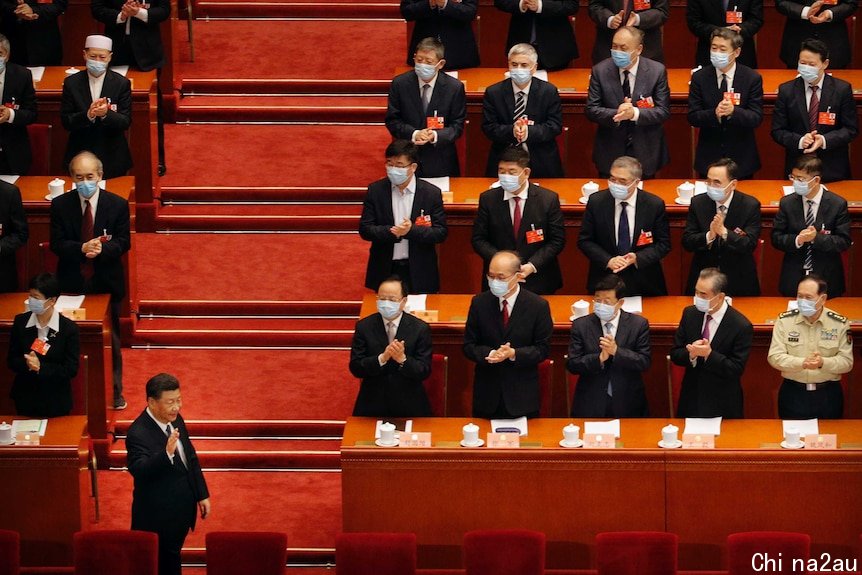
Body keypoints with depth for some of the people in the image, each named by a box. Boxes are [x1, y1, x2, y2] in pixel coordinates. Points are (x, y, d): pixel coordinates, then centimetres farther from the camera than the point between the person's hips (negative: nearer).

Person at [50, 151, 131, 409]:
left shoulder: (118, 205, -4)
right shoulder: (60, 205, -3)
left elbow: (123, 242, -5)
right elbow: (57, 244, -6)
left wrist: (101, 249, -25)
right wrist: (82, 249, -25)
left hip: (107, 281, 0)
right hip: (72, 282, 0)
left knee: (111, 339, 10)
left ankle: (114, 392, 21)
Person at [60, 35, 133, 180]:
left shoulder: (122, 84, -3)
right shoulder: (72, 83, 0)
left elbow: (126, 122, -7)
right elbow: (66, 122, -5)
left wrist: (106, 114, -27)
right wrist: (88, 115, -24)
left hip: (112, 158, 0)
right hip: (80, 156, 0)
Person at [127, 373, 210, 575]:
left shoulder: (175, 420, 2)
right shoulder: (138, 433, -25)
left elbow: (191, 458, 14)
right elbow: (139, 470, -39)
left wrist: (202, 495, 14)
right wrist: (167, 453, -53)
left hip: (182, 510, 8)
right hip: (157, 516, -8)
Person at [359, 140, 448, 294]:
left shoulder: (431, 193, -5)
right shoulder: (375, 191, -1)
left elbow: (441, 232, -6)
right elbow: (365, 229, -3)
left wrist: (411, 231, -22)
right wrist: (392, 232, -21)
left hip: (419, 272, -1)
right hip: (384, 271, 1)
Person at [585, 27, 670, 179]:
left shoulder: (657, 71, -8)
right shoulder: (600, 71, -5)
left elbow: (663, 111, -9)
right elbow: (591, 110, -6)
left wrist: (635, 113, -27)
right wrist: (616, 114, -26)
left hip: (645, 154, -1)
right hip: (610, 154, 1)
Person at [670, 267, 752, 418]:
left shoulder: (741, 326, -17)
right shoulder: (690, 314, -2)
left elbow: (736, 369, -17)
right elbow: (675, 354, 1)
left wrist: (709, 354, -29)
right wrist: (691, 354, -21)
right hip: (691, 400, 4)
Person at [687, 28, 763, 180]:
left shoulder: (752, 78, -6)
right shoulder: (699, 78, -2)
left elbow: (757, 118, -10)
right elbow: (693, 117, -7)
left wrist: (733, 111, -30)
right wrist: (714, 114, -28)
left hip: (741, 159, -1)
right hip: (709, 157, 1)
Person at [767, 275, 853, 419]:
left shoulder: (840, 324, -3)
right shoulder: (784, 321, -3)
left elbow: (847, 362, -4)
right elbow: (774, 357, -8)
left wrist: (823, 363, -24)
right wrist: (803, 363, -24)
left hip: (828, 396, 0)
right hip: (793, 394, 0)